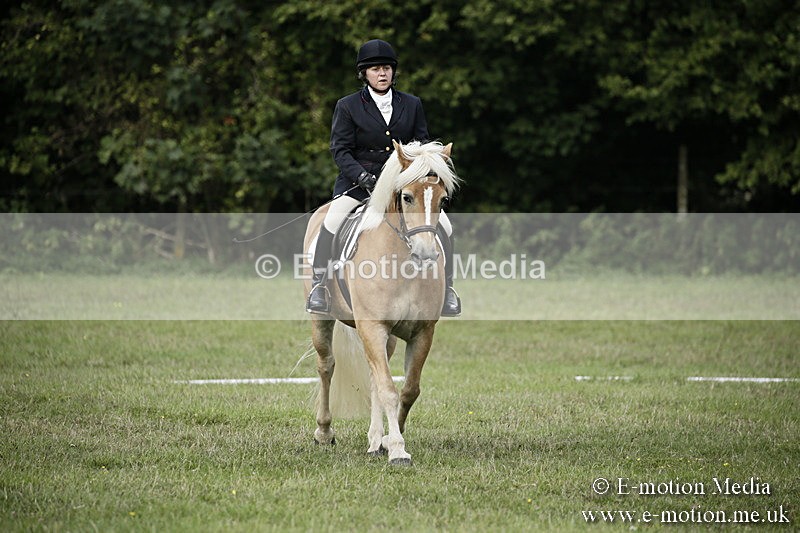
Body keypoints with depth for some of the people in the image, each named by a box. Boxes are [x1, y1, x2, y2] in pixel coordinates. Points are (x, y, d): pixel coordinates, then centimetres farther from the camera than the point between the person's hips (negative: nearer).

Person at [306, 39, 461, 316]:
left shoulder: (412, 105, 11)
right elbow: (340, 149, -4)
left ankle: (446, 288, 2)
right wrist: (363, 176, -20)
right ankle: (318, 285, -18)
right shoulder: (347, 106, 2)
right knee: (332, 220, -29)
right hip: (358, 181, -2)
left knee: (443, 224, -12)